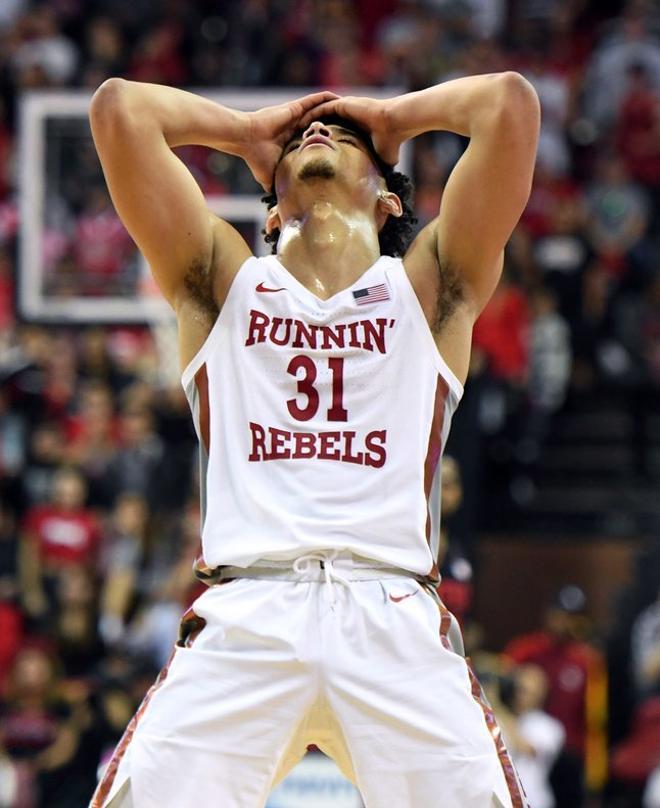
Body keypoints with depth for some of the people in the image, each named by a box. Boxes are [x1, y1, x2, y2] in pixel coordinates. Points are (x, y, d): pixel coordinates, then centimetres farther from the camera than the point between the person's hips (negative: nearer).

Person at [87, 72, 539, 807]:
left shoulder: (426, 287, 18)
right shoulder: (225, 281, 20)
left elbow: (511, 102, 10)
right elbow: (118, 107, 13)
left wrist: (397, 117, 27)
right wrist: (247, 133, 28)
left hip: (395, 623, 0)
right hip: (242, 618, 0)